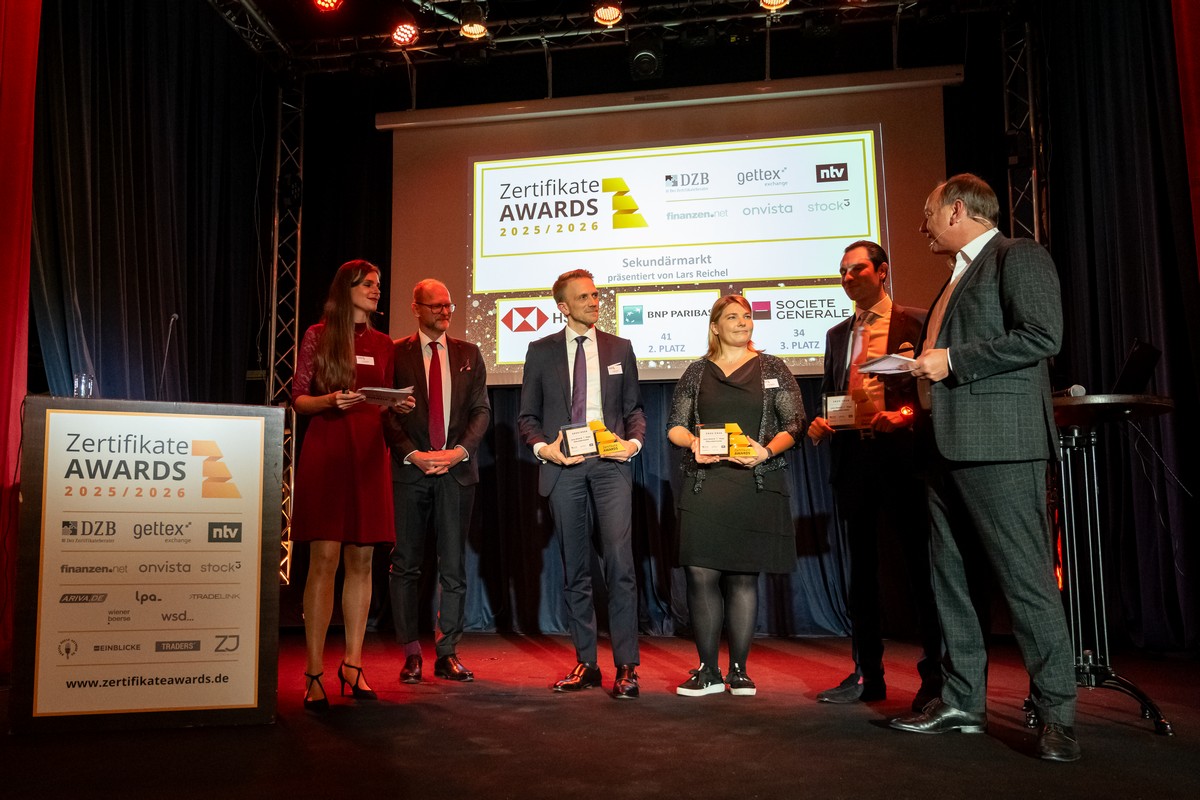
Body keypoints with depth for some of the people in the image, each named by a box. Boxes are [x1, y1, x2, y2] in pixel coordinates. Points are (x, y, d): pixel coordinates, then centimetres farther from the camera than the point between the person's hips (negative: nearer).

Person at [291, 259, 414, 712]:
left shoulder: (383, 344, 16)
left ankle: (352, 664, 13)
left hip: (369, 454, 4)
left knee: (361, 560, 4)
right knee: (324, 558, -8)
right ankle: (314, 674, -2)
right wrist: (330, 400, -16)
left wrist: (399, 406, -2)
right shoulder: (318, 336, 4)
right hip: (326, 453, -4)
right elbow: (298, 399, 3)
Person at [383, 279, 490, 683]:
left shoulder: (468, 354, 12)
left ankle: (448, 653, 13)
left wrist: (460, 450, -8)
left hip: (457, 468, 2)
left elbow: (481, 409, 7)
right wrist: (413, 454, -11)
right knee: (406, 564, 3)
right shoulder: (396, 353, 5)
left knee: (454, 565, 4)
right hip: (411, 468, -2)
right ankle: (411, 653, 13)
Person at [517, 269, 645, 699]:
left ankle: (626, 667, -4)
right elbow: (527, 416, 9)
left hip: (610, 465, -1)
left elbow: (634, 408, 13)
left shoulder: (620, 348, 12)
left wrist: (633, 442, -6)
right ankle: (586, 664, 18)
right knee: (575, 571, 7)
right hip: (563, 467, 1)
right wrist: (544, 447, -9)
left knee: (619, 563, -11)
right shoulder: (541, 351, 10)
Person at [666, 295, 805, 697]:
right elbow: (675, 425, 11)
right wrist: (692, 442, -10)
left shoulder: (773, 369, 11)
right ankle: (708, 670, 7)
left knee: (744, 576, 3)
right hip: (704, 484, 1)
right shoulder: (697, 372, 13)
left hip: (756, 483, 0)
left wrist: (768, 450, -12)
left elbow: (795, 423, 5)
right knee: (701, 575, -5)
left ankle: (738, 670, 14)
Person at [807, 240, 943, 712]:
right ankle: (867, 674, 19)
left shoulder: (916, 323, 2)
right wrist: (820, 424, 0)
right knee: (861, 565, 9)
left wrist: (905, 414, -21)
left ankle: (934, 673, 12)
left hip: (902, 452, -5)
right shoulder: (837, 335, 19)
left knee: (919, 563, 0)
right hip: (852, 455, 6)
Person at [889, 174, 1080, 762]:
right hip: (948, 447, 10)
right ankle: (962, 702, 19)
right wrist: (923, 380, 14)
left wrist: (952, 360, -14)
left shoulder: (1019, 256, -2)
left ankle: (1056, 714, 4)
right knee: (949, 581, 10)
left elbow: (1042, 335, -15)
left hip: (998, 443, -9)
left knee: (1026, 579, -6)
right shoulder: (958, 275, 25)